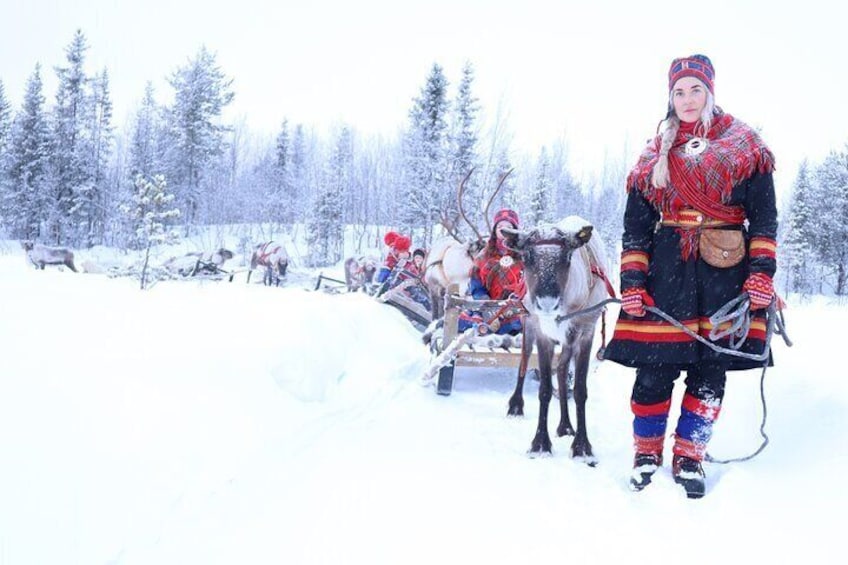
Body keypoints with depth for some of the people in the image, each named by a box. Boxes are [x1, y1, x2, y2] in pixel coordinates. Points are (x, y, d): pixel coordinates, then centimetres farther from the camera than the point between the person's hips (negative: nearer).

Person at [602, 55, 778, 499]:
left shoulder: (745, 145, 9)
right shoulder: (655, 154, 13)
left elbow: (764, 215, 4)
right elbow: (636, 225, 10)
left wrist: (762, 274, -7)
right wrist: (631, 281, 0)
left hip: (726, 270, 0)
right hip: (667, 267, 1)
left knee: (710, 369, 2)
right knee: (654, 367, -3)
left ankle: (688, 457, 14)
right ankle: (646, 453, 14)